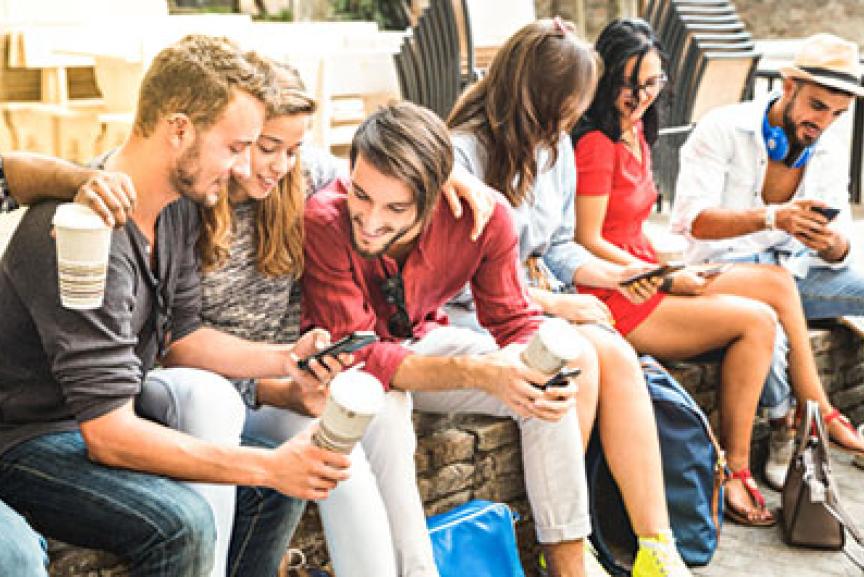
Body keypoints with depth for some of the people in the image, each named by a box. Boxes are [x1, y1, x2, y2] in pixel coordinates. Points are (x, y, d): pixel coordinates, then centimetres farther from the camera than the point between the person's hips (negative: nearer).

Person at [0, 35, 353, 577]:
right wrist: (270, 465, -29)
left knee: (281, 484, -1)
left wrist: (284, 359, -6)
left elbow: (180, 337, 10)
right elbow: (108, 436, -30)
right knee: (181, 522, -31)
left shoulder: (178, 207, -1)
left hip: (110, 417, 9)